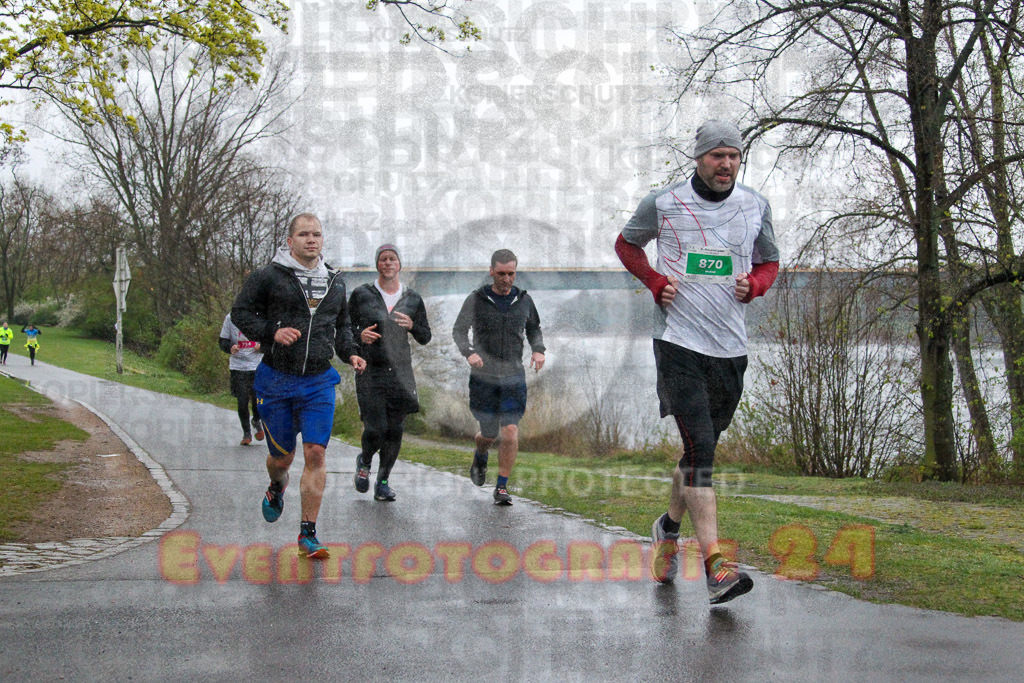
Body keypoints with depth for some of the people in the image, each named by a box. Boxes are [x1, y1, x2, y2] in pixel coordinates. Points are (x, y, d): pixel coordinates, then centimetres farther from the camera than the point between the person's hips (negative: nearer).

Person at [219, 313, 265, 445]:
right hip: (238, 366, 0)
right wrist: (230, 348, -17)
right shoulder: (230, 318, 2)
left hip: (257, 366, 0)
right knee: (242, 401, -3)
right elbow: (223, 341, 5)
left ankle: (257, 421, 28)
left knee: (258, 399, -6)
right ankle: (246, 433, 16)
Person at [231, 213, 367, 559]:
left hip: (319, 381, 2)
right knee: (282, 455, 9)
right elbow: (240, 312, -1)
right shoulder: (269, 276, -5)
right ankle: (276, 490, 47)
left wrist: (349, 353, 6)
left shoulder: (335, 281, 9)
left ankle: (308, 533, 0)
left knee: (316, 454, -8)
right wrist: (272, 332, -15)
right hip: (276, 380, -2)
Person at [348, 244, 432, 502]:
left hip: (400, 371, 3)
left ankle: (382, 483, 17)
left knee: (395, 430, 1)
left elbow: (425, 337, 10)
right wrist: (359, 335, -15)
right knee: (376, 428, -10)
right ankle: (364, 462, 23)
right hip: (370, 371, -2)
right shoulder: (361, 294, 1)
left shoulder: (412, 299, 8)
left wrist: (411, 326, -11)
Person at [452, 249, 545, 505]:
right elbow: (459, 331, -7)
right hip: (483, 378, -1)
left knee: (510, 432, -11)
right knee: (489, 434, 8)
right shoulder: (476, 300, -6)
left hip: (513, 378, 1)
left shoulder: (523, 300, 1)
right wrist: (469, 353, -28)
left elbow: (534, 329, 15)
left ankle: (502, 489, 0)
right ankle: (480, 457, 45)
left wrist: (538, 350, -6)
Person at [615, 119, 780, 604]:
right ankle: (714, 567, -19)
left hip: (730, 347, 4)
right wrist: (655, 282, -1)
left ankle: (669, 527, 41)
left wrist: (754, 284, -2)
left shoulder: (755, 207, 8)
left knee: (700, 449, 14)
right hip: (678, 342, -4)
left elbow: (769, 261, 21)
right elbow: (626, 243, 15)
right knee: (700, 448, -15)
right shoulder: (663, 203, -1)